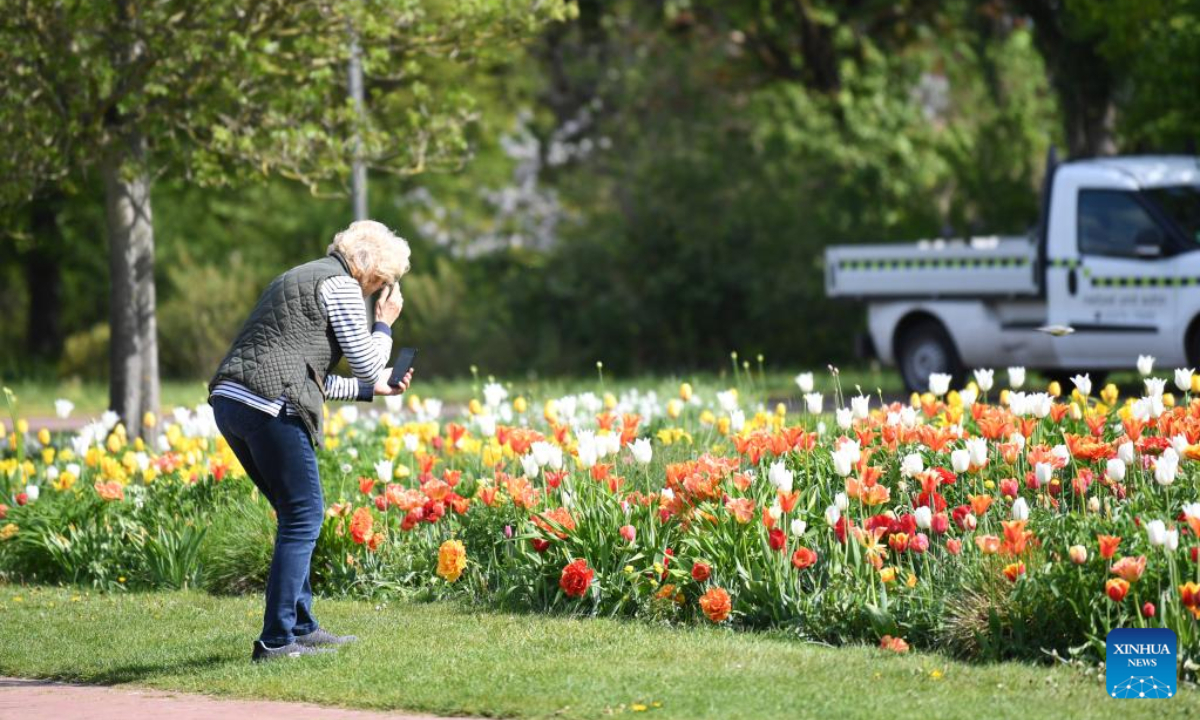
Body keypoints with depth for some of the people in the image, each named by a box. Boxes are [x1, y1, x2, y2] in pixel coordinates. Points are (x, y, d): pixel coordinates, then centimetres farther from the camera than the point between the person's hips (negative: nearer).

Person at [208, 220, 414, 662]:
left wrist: (371, 388, 34)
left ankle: (301, 626, 23)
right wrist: (385, 324, 16)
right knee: (304, 517, -3)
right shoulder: (341, 284, -1)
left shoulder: (303, 278, 29)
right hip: (269, 408, -9)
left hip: (229, 401, 9)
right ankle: (276, 640, -6)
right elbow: (366, 364, -1)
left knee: (297, 515, 19)